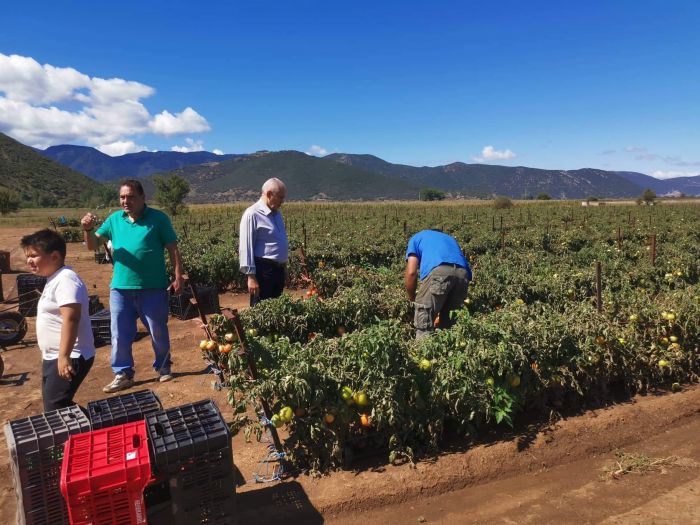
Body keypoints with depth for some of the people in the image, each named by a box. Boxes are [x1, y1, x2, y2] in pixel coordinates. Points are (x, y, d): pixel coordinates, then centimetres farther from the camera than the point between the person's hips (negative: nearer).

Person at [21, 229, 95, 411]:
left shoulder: (65, 279, -20)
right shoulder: (54, 279, 14)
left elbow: (70, 319, -28)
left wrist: (64, 356, -31)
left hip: (70, 357, -11)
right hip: (53, 357, 11)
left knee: (54, 410, -8)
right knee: (53, 406, 18)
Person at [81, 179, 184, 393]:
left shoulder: (158, 219, -3)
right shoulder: (114, 219, 8)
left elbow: (173, 249, -3)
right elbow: (93, 245, 10)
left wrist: (178, 277, -10)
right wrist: (88, 230, -11)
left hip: (153, 288, -3)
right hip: (121, 288, 3)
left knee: (158, 332, 11)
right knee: (120, 335, 7)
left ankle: (163, 367, 31)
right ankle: (123, 375, 21)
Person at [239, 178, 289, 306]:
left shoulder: (277, 213, 14)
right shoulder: (252, 214, -13)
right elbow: (246, 247, -16)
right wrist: (251, 276, -19)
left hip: (279, 269, 9)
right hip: (263, 270, -8)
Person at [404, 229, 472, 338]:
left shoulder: (416, 238, 30)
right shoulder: (449, 238, 43)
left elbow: (411, 272, 13)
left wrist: (411, 298, 29)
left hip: (438, 271, -5)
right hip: (463, 274, 5)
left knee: (423, 326, 3)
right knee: (446, 323, 23)